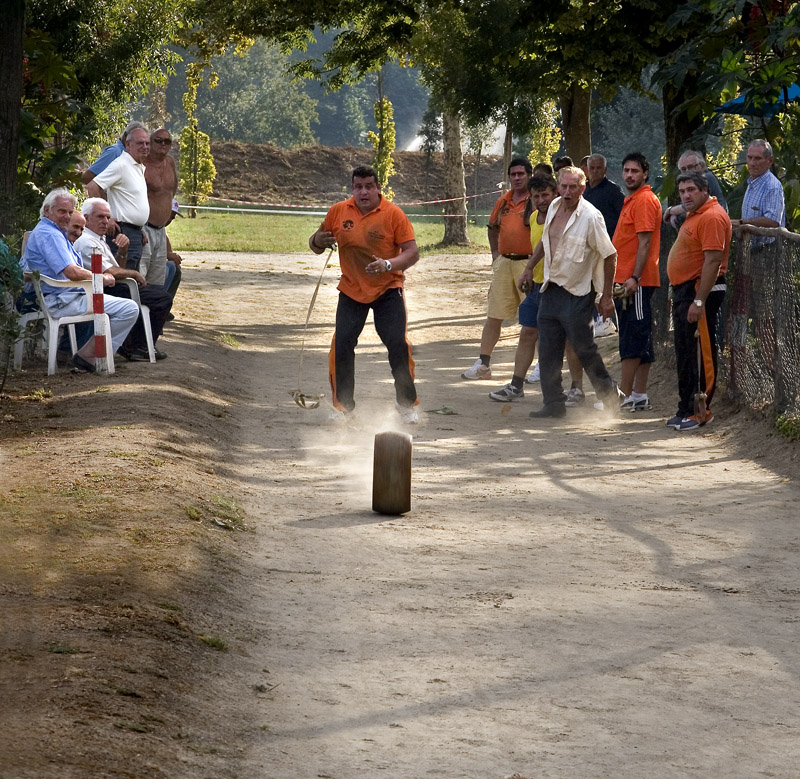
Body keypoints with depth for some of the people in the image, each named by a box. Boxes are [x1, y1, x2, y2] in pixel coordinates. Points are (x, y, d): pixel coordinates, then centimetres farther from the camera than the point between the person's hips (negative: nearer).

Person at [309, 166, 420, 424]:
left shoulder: (393, 214, -10)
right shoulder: (338, 211, -1)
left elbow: (412, 253, -12)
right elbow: (317, 244, 10)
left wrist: (388, 265, -29)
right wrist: (318, 241, -15)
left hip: (387, 289, -2)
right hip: (351, 290, 2)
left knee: (398, 345, -11)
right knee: (341, 346, -8)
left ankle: (407, 405, 6)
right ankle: (342, 406, 7)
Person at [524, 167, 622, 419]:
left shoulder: (591, 217, -17)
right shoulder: (554, 207, 5)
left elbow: (609, 256, -13)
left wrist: (606, 297, -13)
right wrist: (529, 267, 24)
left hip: (577, 293, -7)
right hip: (551, 289, 7)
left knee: (584, 348, 0)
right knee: (548, 350, 5)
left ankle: (608, 392, 21)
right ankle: (554, 403, 11)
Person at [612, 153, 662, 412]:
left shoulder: (644, 201, -11)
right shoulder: (631, 201, 20)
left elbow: (644, 243, -18)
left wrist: (634, 278, -23)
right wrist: (619, 279, 22)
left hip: (636, 281, -10)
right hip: (624, 281, 10)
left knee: (633, 338, -8)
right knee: (639, 340, 10)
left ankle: (624, 395, -8)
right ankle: (639, 396, 12)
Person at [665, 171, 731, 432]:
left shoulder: (712, 217, -16)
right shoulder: (695, 216, 17)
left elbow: (713, 261, -23)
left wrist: (699, 301, -27)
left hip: (701, 291, -11)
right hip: (684, 291, 11)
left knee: (700, 352, -8)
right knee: (685, 354, 15)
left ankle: (699, 412, -6)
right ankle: (685, 411, 22)